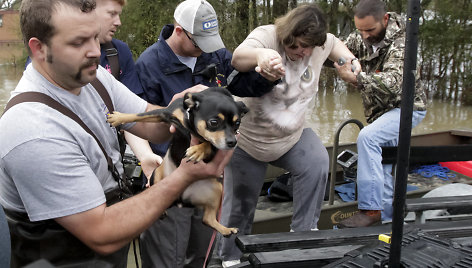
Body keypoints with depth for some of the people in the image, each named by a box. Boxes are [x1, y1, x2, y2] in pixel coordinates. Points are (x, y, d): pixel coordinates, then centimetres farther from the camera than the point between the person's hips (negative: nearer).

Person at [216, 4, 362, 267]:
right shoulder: (266, 36, -25)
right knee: (240, 204, 8)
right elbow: (238, 58, -47)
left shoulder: (318, 44, -9)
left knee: (317, 163, -24)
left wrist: (350, 60, -4)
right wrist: (260, 54, -69)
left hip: (292, 136, 4)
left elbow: (334, 43, 17)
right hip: (247, 138, -4)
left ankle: (303, 230, -5)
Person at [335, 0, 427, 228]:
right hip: (380, 111, 8)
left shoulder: (400, 41, -22)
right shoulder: (360, 37, 0)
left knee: (367, 137, -30)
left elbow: (392, 83, -35)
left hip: (406, 108, -8)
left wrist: (355, 78, -50)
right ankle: (387, 218, 23)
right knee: (380, 162, 10)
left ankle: (371, 209, -29)